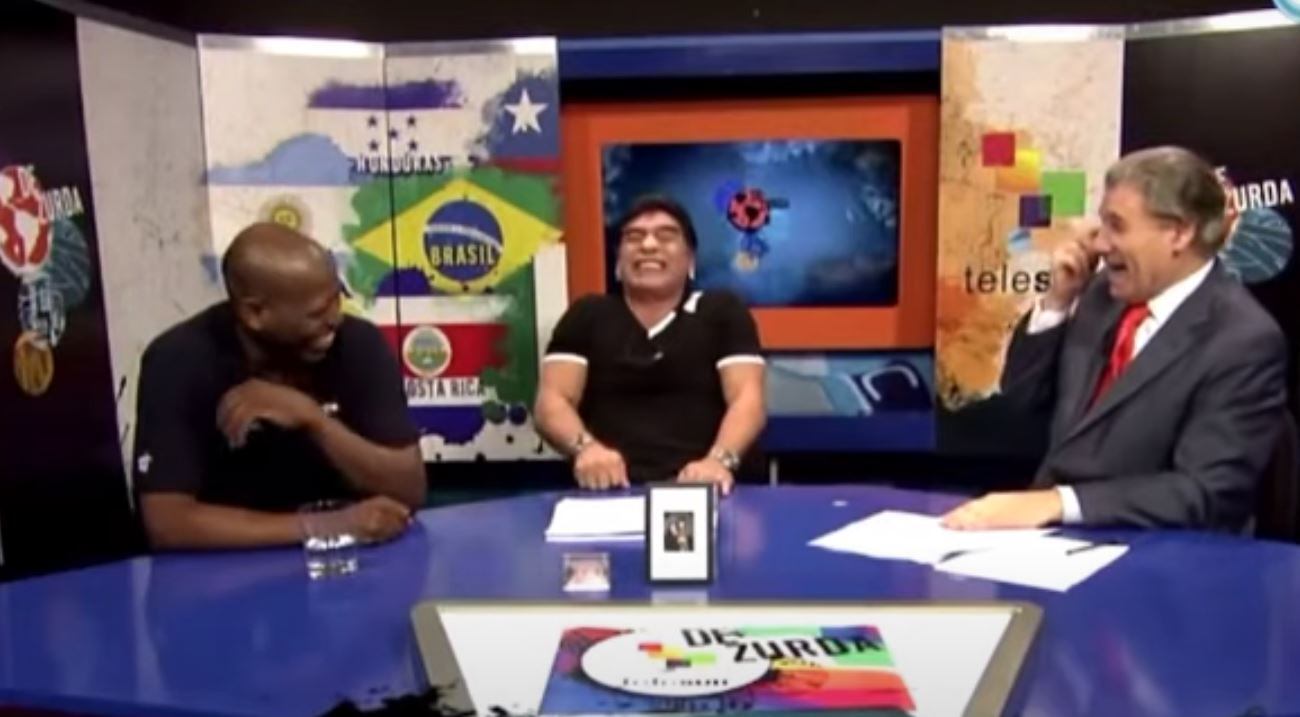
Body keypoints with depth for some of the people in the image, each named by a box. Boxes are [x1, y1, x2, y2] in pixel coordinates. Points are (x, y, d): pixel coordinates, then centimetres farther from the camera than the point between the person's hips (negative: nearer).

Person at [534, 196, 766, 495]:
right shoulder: (587, 316, 17)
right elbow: (552, 401, 8)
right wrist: (585, 447, -15)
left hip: (699, 488, 0)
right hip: (610, 489, 1)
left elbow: (748, 398, 2)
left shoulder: (723, 312, 15)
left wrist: (720, 459, -19)